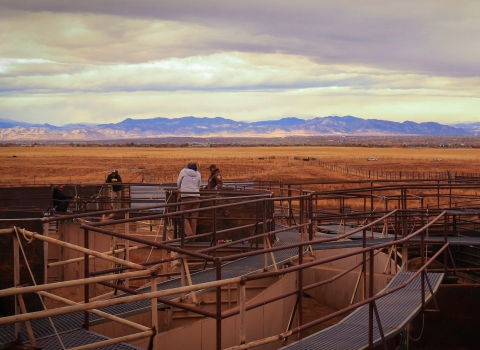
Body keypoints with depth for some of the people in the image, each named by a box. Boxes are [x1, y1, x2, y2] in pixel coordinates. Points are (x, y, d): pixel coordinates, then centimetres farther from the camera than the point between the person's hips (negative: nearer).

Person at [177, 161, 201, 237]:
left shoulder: (183, 171, 4)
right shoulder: (198, 174, 12)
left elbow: (178, 183, 12)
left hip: (186, 196, -4)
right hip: (196, 196, 4)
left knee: (184, 216, 2)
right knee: (193, 217, 8)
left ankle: (189, 234, -13)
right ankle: (193, 236, 10)